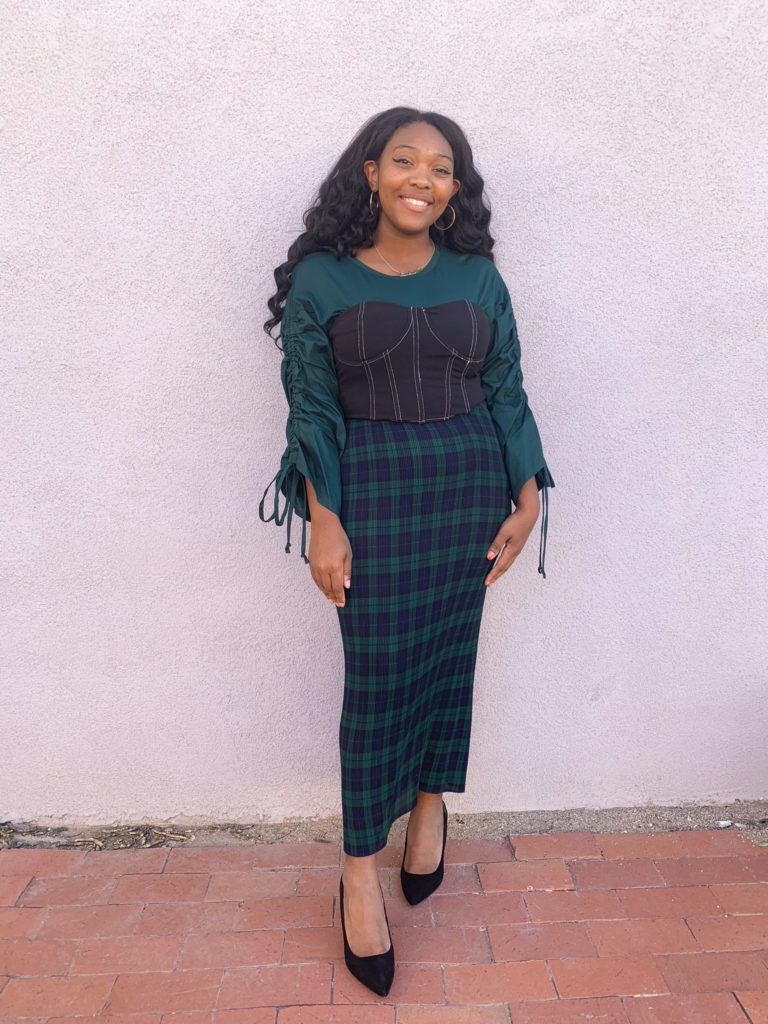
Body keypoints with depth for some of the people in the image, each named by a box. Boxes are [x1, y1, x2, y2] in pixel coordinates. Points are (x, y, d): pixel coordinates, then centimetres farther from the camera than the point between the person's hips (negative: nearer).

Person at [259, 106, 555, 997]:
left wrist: (526, 499, 3)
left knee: (448, 655, 12)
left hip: (470, 486, 3)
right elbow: (311, 407, -4)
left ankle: (430, 803, 36)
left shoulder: (477, 277, 8)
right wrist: (323, 522, -11)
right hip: (374, 493, -3)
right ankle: (360, 870, 16)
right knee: (376, 676, -1)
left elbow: (506, 391, 8)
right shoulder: (320, 279, 0)